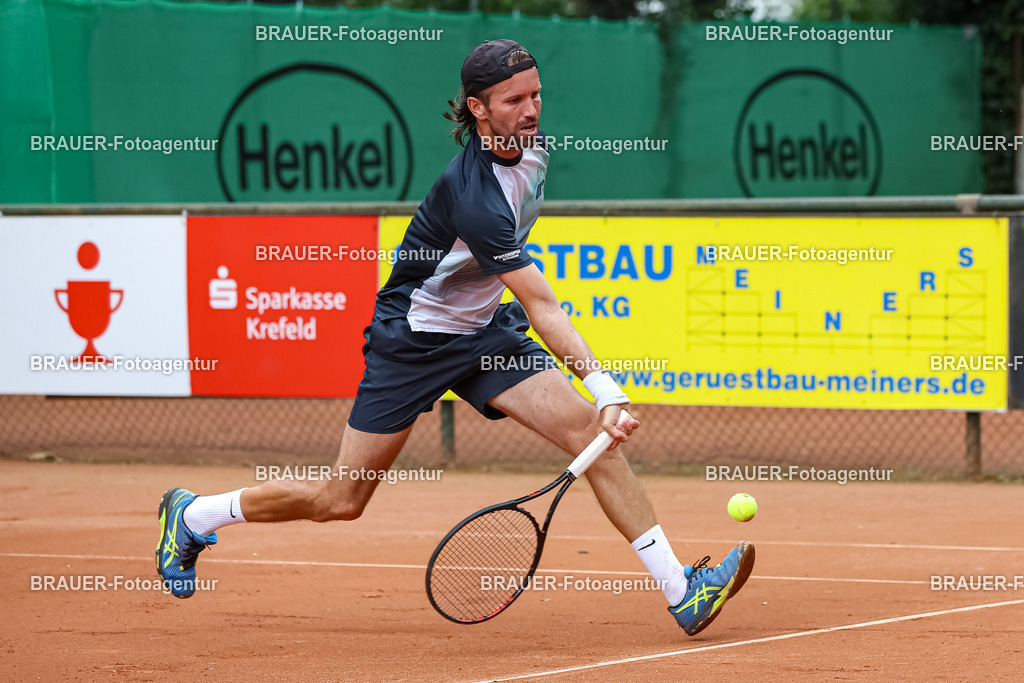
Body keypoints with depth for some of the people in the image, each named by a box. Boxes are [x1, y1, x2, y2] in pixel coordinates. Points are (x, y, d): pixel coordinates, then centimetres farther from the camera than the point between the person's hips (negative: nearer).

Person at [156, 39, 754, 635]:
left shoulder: (532, 144, -7)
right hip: (413, 336, -7)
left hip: (486, 329, 7)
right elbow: (542, 307, -34)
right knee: (342, 502, 0)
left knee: (593, 433, -13)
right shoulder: (475, 198, -32)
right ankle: (194, 517, 23)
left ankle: (682, 592, -15)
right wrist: (603, 385, -39)